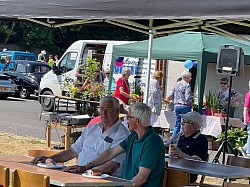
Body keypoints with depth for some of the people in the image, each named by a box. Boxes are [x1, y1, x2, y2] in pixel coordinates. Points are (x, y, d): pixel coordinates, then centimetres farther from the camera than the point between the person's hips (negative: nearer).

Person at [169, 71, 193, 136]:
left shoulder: (176, 84, 9)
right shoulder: (187, 85, -12)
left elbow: (172, 96, 12)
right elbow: (188, 98, -19)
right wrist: (191, 104, -2)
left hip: (176, 106, 6)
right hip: (185, 106, -6)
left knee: (177, 123, 13)